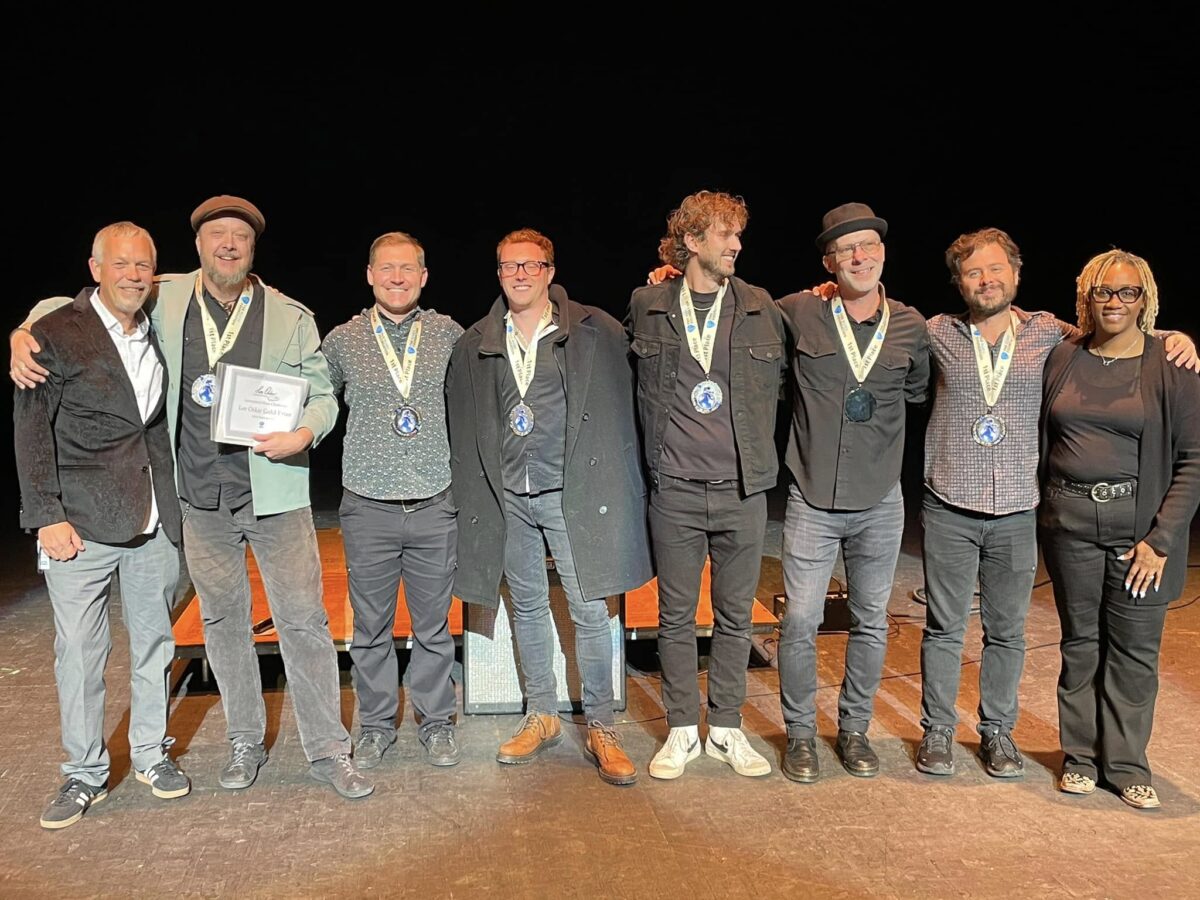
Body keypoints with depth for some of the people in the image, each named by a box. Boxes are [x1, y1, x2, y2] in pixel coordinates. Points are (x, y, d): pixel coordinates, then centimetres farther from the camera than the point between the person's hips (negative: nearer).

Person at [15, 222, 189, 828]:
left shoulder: (159, 334, 10)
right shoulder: (55, 334, -5)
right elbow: (31, 431, -6)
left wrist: (174, 504, 9)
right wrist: (47, 517, -12)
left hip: (154, 520, 4)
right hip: (82, 522, -4)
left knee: (155, 641, 12)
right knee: (78, 650, 3)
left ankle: (151, 754, 28)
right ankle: (84, 774, 19)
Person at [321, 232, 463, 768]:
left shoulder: (449, 335, 5)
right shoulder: (342, 341, 4)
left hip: (435, 508, 0)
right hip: (368, 508, 0)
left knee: (433, 624, 9)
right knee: (370, 626, 10)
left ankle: (436, 722, 26)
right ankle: (376, 724, 27)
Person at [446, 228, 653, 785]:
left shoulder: (594, 331, -2)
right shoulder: (476, 344, 8)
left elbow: (624, 401, 2)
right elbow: (461, 422, 14)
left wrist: (615, 484, -3)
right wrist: (475, 486, 10)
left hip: (571, 492, -3)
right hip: (507, 497, 3)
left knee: (588, 610, -1)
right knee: (527, 608, 13)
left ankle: (601, 729, 12)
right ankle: (541, 718, 27)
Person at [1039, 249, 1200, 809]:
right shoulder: (1062, 358, 5)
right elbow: (1042, 443, 12)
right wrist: (1044, 512, 6)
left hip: (1140, 524, -1)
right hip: (1069, 521, 2)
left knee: (1134, 649, 4)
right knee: (1080, 642, 10)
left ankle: (1127, 763, 20)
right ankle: (1080, 756, 23)